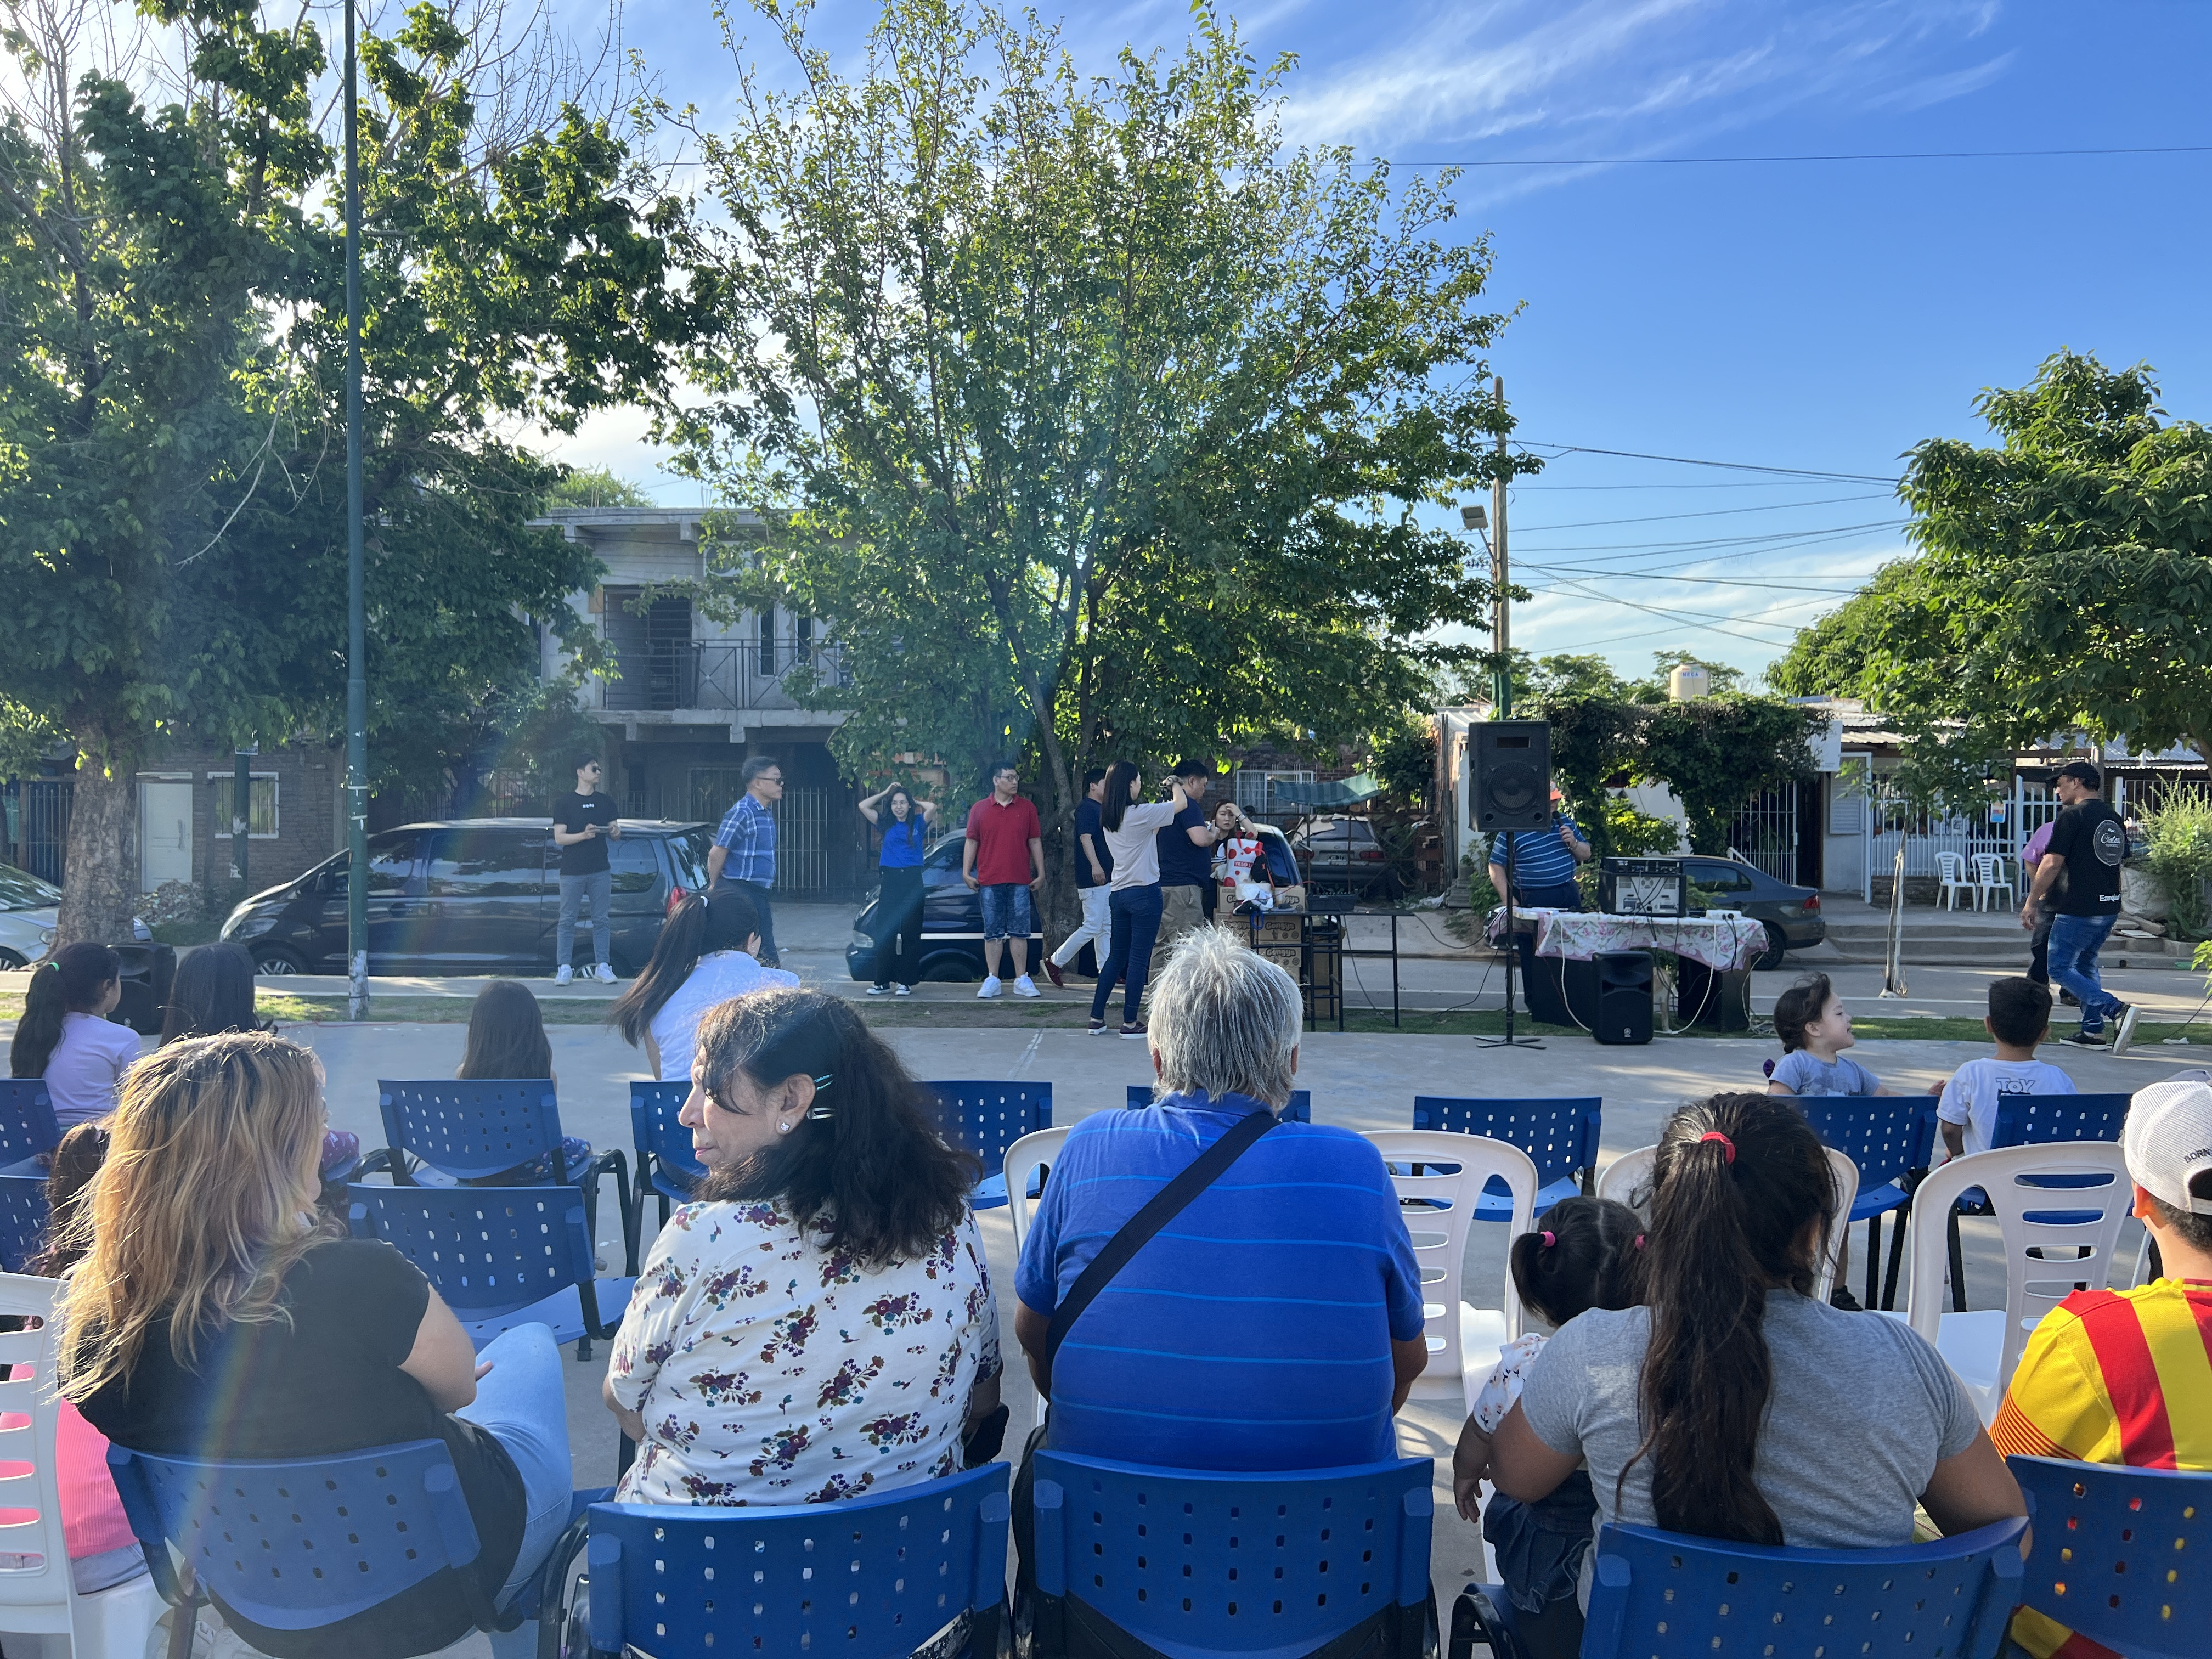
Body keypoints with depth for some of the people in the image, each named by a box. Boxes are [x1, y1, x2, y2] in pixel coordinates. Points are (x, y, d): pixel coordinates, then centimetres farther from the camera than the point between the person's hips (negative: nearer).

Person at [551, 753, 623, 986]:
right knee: (567, 921, 0)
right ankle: (564, 968, 3)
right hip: (572, 872, -3)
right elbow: (559, 838, -6)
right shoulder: (564, 803, 0)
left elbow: (614, 834, 14)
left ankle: (602, 966, 7)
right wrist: (584, 835, -22)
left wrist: (616, 832, -10)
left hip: (600, 871, 3)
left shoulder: (606, 802, 11)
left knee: (602, 920, 3)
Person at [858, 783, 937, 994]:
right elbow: (863, 806, 5)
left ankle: (907, 982, 5)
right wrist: (885, 793, 8)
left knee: (910, 933, 1)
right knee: (884, 933, 0)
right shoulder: (886, 825, 11)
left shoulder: (918, 824, 5)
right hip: (890, 881, 2)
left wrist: (915, 801, 4)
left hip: (912, 881, -2)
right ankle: (883, 982, 4)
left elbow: (932, 807, -13)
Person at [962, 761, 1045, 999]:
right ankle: (992, 980, 8)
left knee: (1019, 931, 2)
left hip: (1020, 881, 1)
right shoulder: (979, 809, 5)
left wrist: (1041, 872, 5)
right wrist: (966, 873, -1)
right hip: (989, 881, 0)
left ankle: (1022, 980, 7)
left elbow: (1035, 842, 9)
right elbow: (971, 842, 6)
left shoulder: (1027, 808, 7)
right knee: (993, 932, 4)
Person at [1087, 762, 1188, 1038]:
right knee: (1139, 959, 0)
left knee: (1116, 957, 15)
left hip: (1118, 893, 8)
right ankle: (1130, 1022, 4)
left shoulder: (1108, 818, 9)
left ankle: (1097, 1018, 15)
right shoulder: (1140, 814, -14)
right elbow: (1181, 803, -3)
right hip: (1144, 892, -7)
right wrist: (1175, 785, 16)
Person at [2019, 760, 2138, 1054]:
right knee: (2086, 965, 19)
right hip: (2110, 907, 9)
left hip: (2079, 908, -9)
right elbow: (2117, 863, 21)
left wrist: (2031, 903, -7)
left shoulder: (2072, 816, -12)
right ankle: (2093, 1031, 17)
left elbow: (2052, 864, -15)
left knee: (2060, 968, -1)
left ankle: (2117, 1009, -16)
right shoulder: (2115, 819, 14)